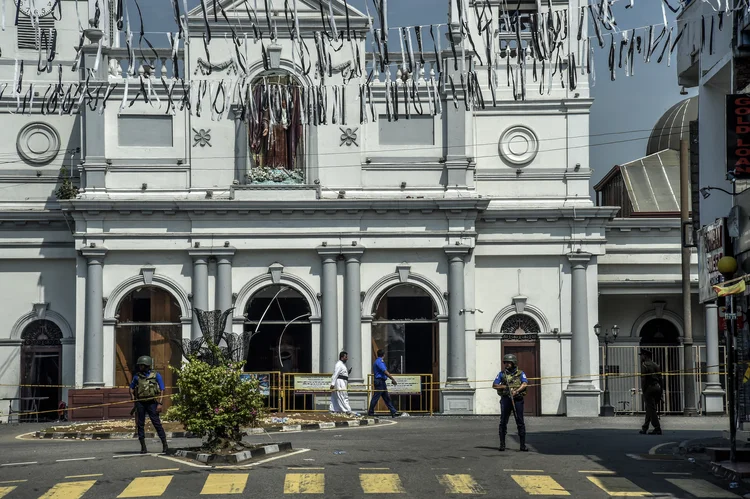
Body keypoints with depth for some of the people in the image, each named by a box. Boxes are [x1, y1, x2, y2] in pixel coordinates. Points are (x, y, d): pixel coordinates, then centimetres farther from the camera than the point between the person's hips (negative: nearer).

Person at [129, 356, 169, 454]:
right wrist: (133, 398, 9)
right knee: (140, 424, 2)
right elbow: (131, 388, 25)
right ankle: (143, 447, 7)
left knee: (157, 423, -6)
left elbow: (162, 390, 0)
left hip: (151, 403, -4)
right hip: (140, 403, 4)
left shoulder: (156, 375, 1)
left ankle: (165, 445, 0)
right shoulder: (137, 376, 11)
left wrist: (160, 403, -9)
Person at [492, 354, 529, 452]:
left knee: (520, 422, 0)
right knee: (503, 422, 0)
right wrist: (505, 387, -9)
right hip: (505, 399, 1)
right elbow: (494, 385, 6)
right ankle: (502, 445, 6)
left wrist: (516, 391, -23)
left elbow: (525, 384, -9)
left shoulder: (520, 373, 7)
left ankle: (523, 445, 4)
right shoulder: (502, 374, 11)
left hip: (517, 399, -1)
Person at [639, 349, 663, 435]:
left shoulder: (644, 365, -7)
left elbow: (643, 379, -14)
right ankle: (644, 428, 20)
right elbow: (660, 379, 15)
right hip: (657, 387, 8)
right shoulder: (656, 365, 16)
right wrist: (660, 392, 17)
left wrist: (643, 391, -11)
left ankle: (657, 429, -10)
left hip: (649, 388, -8)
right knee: (650, 409, 14)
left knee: (651, 409, -6)